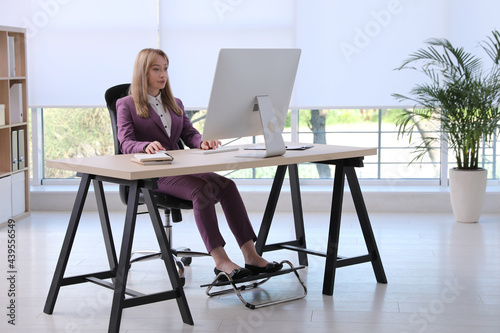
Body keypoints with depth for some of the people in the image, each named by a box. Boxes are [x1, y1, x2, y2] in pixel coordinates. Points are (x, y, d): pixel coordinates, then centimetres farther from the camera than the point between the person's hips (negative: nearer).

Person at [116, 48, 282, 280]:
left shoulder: (175, 104, 27)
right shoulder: (125, 105, 7)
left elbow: (189, 135, 15)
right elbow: (126, 143, -7)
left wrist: (203, 142, -10)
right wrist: (147, 145, -31)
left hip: (180, 167, 6)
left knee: (226, 184, -23)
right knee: (201, 189, -34)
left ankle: (251, 256, -29)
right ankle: (220, 261, -37)